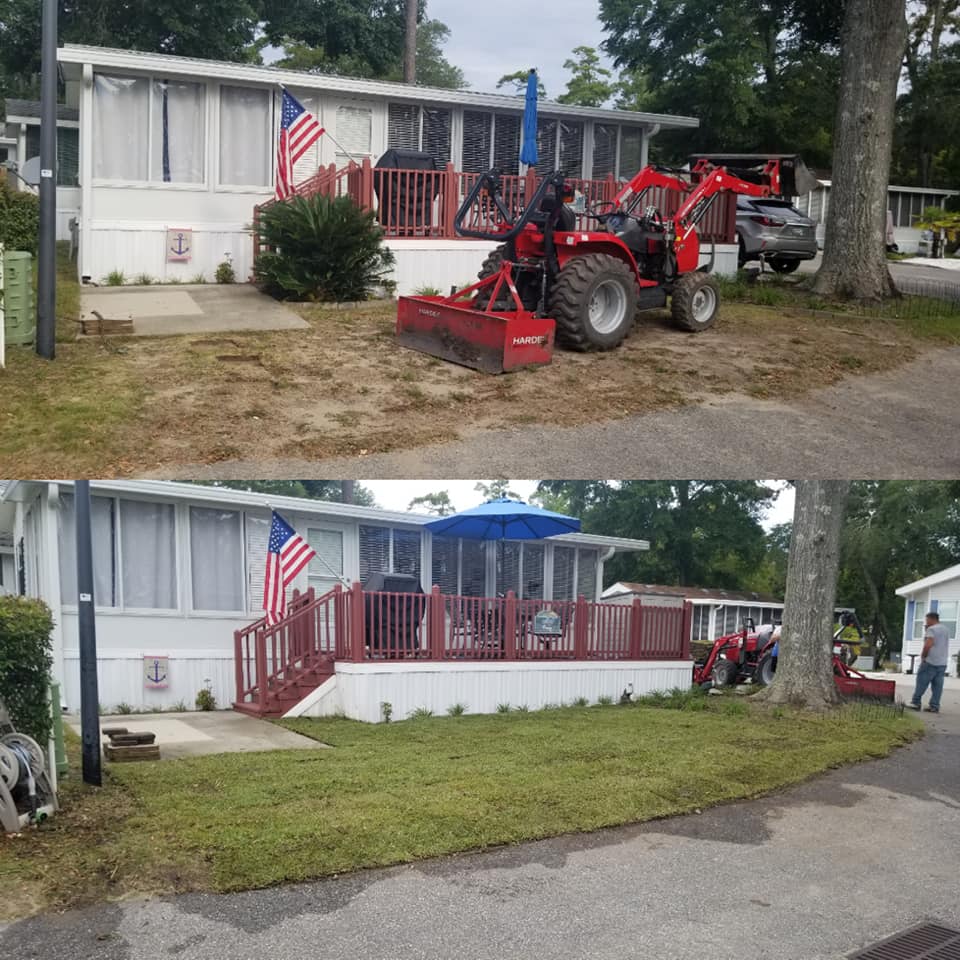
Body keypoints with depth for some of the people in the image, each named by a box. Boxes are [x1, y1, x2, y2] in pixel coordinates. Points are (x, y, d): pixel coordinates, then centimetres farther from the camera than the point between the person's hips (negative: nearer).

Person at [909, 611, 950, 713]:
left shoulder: (931, 629, -11)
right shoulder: (945, 630, 17)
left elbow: (928, 645, -20)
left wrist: (923, 656, -10)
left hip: (930, 662, -8)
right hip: (942, 662, 8)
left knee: (922, 683, -2)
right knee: (937, 686, 5)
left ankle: (916, 702, 0)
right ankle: (934, 706, 3)